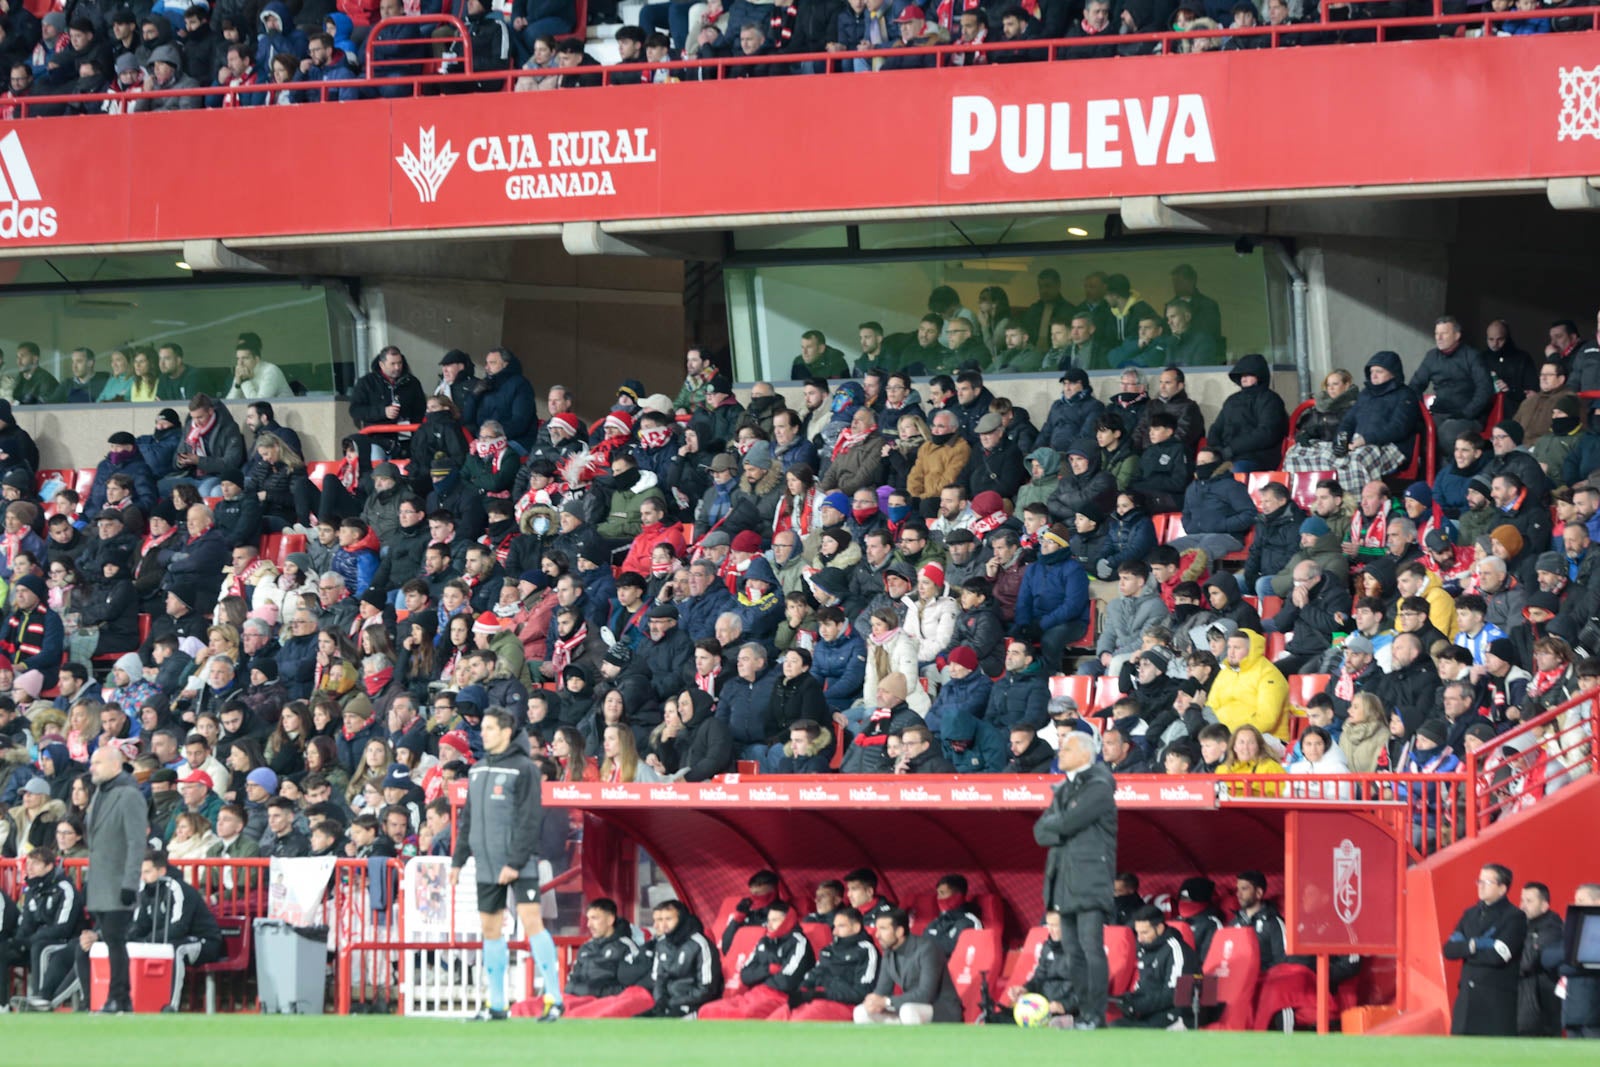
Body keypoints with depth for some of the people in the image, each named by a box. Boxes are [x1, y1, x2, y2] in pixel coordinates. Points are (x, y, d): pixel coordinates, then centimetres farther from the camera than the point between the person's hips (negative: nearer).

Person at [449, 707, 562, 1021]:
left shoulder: (524, 769, -7)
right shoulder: (477, 770, 15)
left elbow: (530, 819, -12)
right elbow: (468, 818, 21)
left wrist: (516, 862, -18)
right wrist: (458, 859, 16)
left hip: (519, 864, -7)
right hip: (487, 865, 7)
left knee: (531, 922, -14)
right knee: (491, 929, 9)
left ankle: (554, 998, -14)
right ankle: (496, 1004, 15)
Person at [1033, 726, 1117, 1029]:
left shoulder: (1098, 788, -7)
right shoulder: (1063, 790, 19)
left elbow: (1065, 823, -17)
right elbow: (1040, 832, 12)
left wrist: (1051, 823, 3)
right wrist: (1061, 832, -7)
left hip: (1090, 881, -8)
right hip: (1063, 880, 8)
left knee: (1091, 947, -12)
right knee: (1073, 950, 7)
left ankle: (1096, 1015, -13)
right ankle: (1083, 1012, 10)